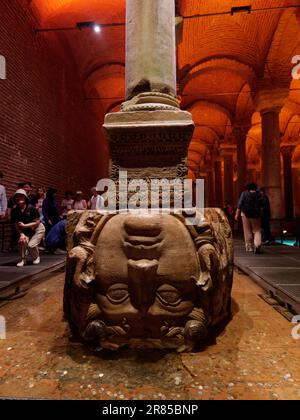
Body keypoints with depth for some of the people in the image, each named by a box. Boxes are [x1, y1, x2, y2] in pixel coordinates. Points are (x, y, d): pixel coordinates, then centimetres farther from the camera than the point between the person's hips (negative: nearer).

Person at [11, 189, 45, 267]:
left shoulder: (32, 208, -22)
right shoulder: (14, 211, -12)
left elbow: (37, 222, -17)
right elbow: (16, 225, -7)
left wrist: (24, 225, -24)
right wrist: (21, 234, -23)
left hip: (38, 229, -3)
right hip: (26, 231, 3)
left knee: (31, 245, -18)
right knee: (22, 241, -24)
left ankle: (36, 257, 16)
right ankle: (22, 260, -1)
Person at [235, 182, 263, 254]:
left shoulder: (244, 194, -3)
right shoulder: (259, 194, 3)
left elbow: (240, 204, -7)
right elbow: (261, 205, 8)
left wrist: (237, 214, -5)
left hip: (245, 214, -1)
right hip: (256, 215, 1)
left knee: (247, 231, 7)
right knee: (257, 230, 8)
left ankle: (249, 247, 11)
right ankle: (257, 245, -12)